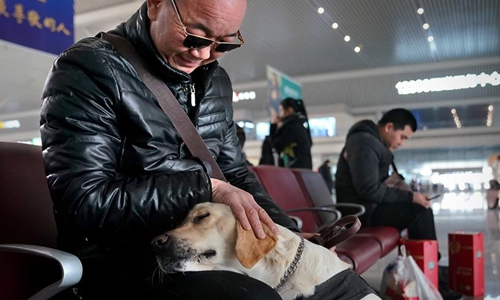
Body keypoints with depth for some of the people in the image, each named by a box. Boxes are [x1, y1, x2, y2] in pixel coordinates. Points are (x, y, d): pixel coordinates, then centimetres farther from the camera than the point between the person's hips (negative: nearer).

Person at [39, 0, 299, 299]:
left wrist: (288, 233, 1)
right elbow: (82, 203, -18)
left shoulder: (216, 81, 11)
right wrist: (206, 187, -18)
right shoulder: (89, 69, -10)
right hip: (122, 259, -7)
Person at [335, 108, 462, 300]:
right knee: (419, 212, -18)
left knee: (422, 210, 7)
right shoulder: (364, 143, -17)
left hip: (369, 205, 10)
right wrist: (410, 197, -19)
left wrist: (409, 196, 3)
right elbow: (370, 190, -25)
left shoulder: (373, 142, 15)